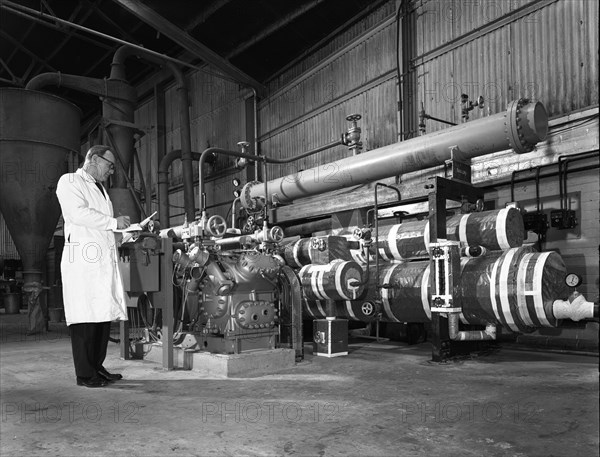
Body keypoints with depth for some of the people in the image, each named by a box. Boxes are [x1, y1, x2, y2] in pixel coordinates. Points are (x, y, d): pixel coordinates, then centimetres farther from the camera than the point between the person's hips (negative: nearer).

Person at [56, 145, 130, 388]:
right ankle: (85, 374, -2)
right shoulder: (69, 181, 2)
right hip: (83, 258, -8)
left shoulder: (100, 189, 28)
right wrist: (113, 222, -10)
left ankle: (97, 367, 13)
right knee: (85, 316, -7)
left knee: (104, 314, 5)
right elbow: (78, 213, -14)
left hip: (105, 259, 8)